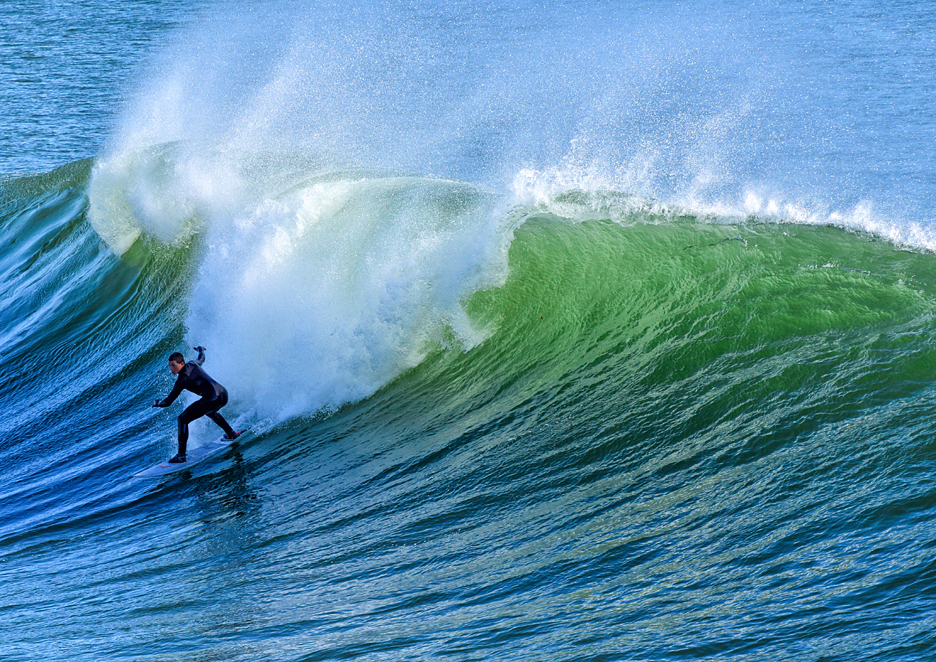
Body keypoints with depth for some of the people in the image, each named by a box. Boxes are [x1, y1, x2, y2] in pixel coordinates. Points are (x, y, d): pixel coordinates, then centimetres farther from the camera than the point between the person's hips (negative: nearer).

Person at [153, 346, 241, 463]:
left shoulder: (182, 379, -8)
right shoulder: (192, 364, 14)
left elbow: (168, 402, -2)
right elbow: (201, 358, 41)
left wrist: (157, 403, 19)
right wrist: (201, 350, 63)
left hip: (213, 399, -9)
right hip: (223, 394, 9)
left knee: (183, 419, -4)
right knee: (210, 412, 44)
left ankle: (181, 455, -6)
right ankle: (232, 434, 51)